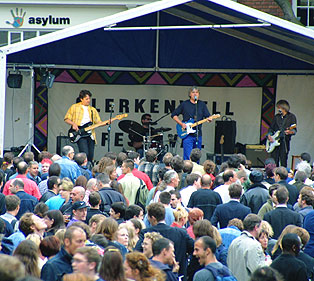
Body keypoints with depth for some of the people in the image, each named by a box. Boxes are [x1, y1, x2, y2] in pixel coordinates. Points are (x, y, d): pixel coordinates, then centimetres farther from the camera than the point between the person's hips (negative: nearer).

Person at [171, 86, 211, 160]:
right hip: (187, 135, -3)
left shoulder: (202, 104, 10)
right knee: (187, 157, -11)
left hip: (198, 134, 3)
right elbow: (174, 115, 7)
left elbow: (207, 116, 7)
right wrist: (181, 124, -6)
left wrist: (208, 119, -17)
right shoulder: (184, 104, 2)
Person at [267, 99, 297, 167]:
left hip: (285, 141, -4)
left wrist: (290, 132, -25)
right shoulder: (277, 117, 15)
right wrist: (269, 135, 1)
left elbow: (294, 130, -3)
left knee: (283, 162, -6)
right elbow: (271, 128, 20)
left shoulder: (291, 117, 1)